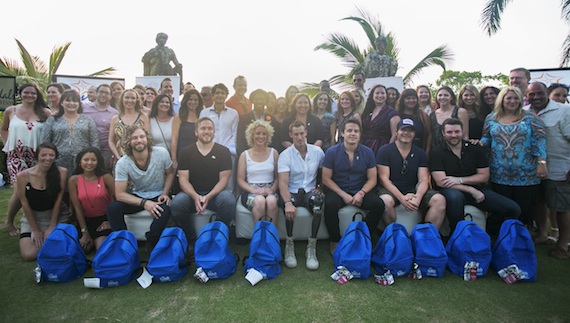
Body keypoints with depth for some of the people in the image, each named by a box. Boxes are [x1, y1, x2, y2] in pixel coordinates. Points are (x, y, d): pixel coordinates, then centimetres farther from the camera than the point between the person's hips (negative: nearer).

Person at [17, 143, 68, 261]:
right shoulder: (23, 176, -12)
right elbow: (25, 204, -6)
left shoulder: (61, 172, -13)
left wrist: (52, 227, -10)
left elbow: (58, 200, -10)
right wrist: (35, 230, -5)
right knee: (28, 255, -14)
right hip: (31, 218, 0)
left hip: (56, 217, 0)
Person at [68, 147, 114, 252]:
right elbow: (77, 207, -5)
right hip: (86, 220, 2)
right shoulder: (74, 180, -4)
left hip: (104, 219, -2)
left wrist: (111, 221, -10)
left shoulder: (105, 177, -10)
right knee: (83, 248, -15)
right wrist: (84, 232, -6)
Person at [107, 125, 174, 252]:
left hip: (158, 196, -1)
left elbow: (170, 173, 3)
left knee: (165, 210, -35)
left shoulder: (161, 153, -15)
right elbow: (120, 194, -16)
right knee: (112, 208, -25)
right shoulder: (122, 163, -15)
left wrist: (165, 194, -13)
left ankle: (151, 243, -9)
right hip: (137, 197, 1)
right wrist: (144, 203, -30)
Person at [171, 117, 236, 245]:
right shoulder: (185, 152, 5)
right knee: (177, 203, -30)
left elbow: (223, 179, -4)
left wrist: (208, 197, -20)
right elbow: (183, 179, -2)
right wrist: (195, 196, -22)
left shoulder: (223, 151, 2)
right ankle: (191, 240, -7)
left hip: (215, 194, -1)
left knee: (228, 200, -33)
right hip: (192, 194, 1)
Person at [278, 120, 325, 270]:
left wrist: (319, 188, 3)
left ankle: (311, 248, -23)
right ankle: (289, 245, -15)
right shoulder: (285, 155, -4)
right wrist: (288, 202, -34)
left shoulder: (317, 151, 5)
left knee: (317, 201, -34)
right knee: (289, 207, -37)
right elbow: (283, 182, -16)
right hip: (292, 192, -1)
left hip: (310, 191, 2)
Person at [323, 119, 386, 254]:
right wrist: (344, 195, -15)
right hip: (338, 191, -2)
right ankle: (335, 241, -10)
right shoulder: (332, 152, -5)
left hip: (360, 191, 2)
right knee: (330, 205, -34)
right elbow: (326, 179, -5)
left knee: (379, 204, -24)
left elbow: (372, 179, 3)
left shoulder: (368, 152, 1)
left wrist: (361, 193, -16)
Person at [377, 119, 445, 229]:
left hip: (414, 191, 3)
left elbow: (423, 180, 3)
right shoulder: (384, 151, 0)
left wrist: (418, 197, -20)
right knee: (385, 200, -38)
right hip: (392, 191, -3)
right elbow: (384, 178, -8)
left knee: (440, 200, -22)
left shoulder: (420, 153, 10)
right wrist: (401, 198, -21)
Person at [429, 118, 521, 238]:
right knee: (455, 197, -41)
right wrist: (471, 190, -15)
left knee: (514, 209, -11)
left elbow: (484, 176, 4)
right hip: (452, 191, -4)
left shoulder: (475, 148, 7)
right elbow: (441, 182, -13)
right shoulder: (437, 152, -4)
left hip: (476, 189, 5)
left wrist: (460, 180, -12)